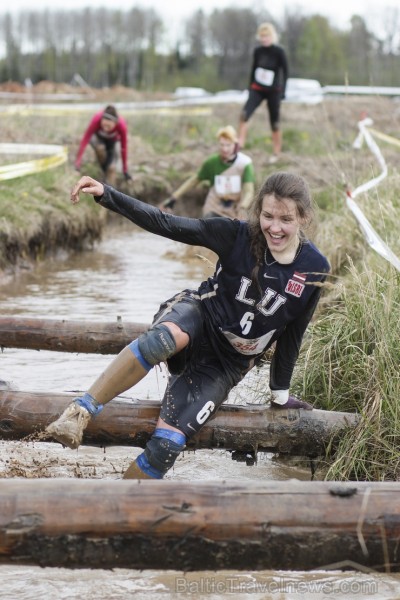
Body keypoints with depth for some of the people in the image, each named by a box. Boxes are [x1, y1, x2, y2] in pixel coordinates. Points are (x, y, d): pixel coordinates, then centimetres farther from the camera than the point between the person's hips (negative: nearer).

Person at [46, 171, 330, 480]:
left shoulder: (314, 269, -9)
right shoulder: (238, 235, -13)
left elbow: (292, 334, 3)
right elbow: (166, 224, -17)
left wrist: (281, 393, 12)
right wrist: (106, 194, -28)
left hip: (226, 363, 1)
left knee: (169, 441, -19)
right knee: (166, 337, -40)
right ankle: (79, 414, -38)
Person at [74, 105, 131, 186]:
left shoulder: (122, 125, -37)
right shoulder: (96, 120, -41)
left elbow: (124, 148, -27)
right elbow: (85, 139, -40)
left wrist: (125, 170, -21)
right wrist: (78, 160, -48)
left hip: (111, 140, 1)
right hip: (97, 137, -1)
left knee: (112, 167, -16)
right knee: (100, 147, -35)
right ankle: (104, 170, -11)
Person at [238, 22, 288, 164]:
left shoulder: (279, 52, -9)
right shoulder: (258, 51, 2)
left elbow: (285, 72, -5)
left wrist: (282, 91, -11)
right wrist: (250, 87, 16)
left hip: (273, 91, -3)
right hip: (257, 89, 3)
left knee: (275, 124, 5)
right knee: (244, 115, -20)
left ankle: (276, 154, 17)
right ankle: (240, 144, -17)